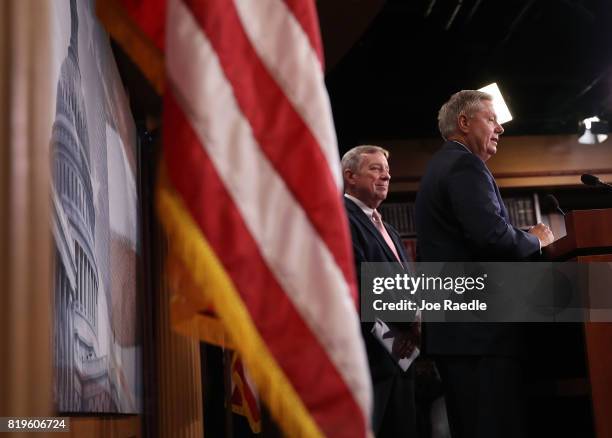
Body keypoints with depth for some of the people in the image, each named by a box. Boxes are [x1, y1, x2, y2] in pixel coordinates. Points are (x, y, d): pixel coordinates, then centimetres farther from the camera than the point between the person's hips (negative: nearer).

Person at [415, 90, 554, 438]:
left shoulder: (438, 168, 23)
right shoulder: (465, 165, -8)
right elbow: (492, 233, -22)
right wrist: (536, 240, -4)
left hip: (452, 330, 10)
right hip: (482, 329, -10)